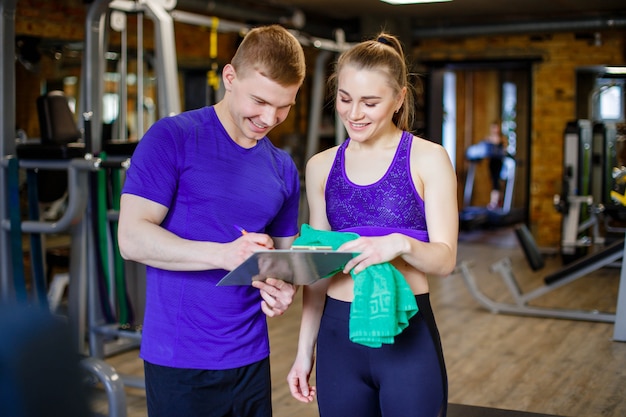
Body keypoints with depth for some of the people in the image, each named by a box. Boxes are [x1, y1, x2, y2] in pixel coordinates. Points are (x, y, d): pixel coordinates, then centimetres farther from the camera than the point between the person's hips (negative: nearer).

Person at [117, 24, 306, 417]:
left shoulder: (284, 168, 8)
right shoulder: (172, 138, -8)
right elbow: (132, 238, -15)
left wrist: (283, 289, -8)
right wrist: (225, 255, -27)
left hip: (251, 357, 5)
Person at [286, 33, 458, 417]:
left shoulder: (428, 159, -4)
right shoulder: (321, 167, 6)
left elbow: (445, 259, -8)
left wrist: (401, 243, -29)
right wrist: (305, 348, 10)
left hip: (409, 335, -3)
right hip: (337, 335, 3)